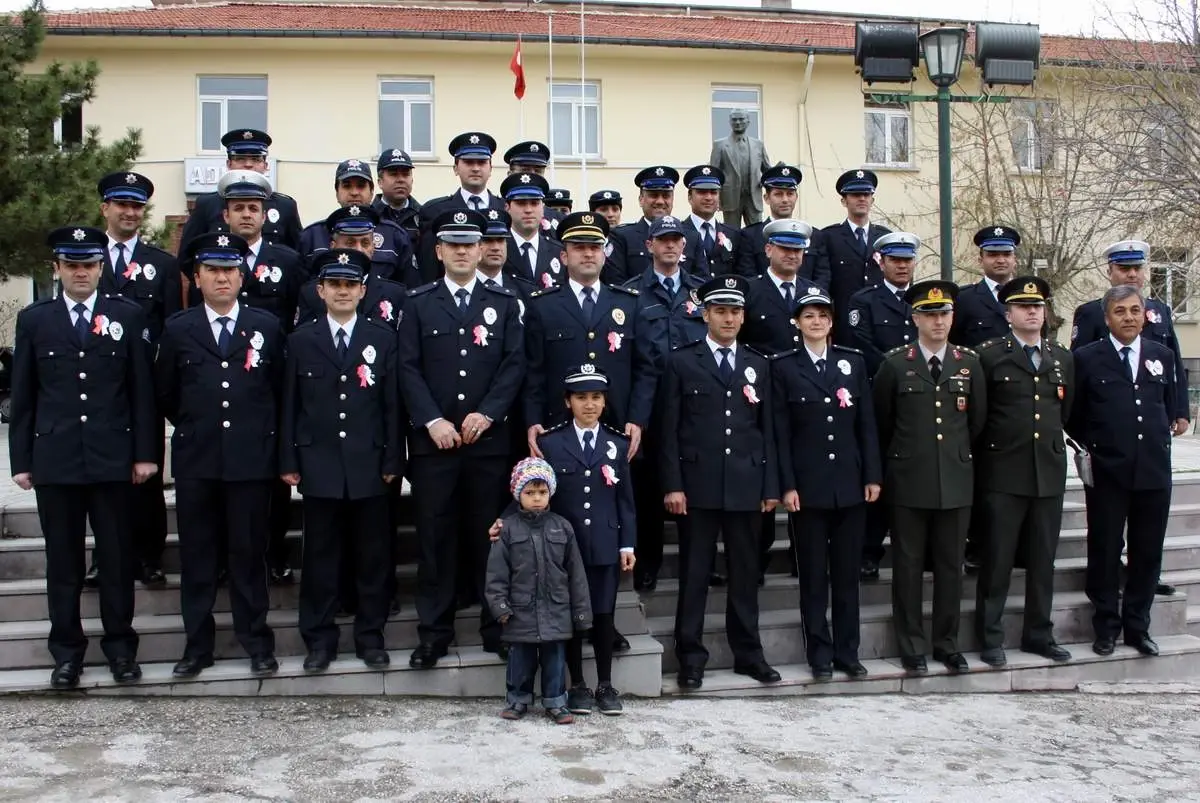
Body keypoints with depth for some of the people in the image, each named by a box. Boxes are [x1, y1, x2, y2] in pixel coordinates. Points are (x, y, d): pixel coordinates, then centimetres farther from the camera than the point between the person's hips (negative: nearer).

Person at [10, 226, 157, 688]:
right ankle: (66, 651, 17)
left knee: (117, 558, 5)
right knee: (63, 561, 7)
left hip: (113, 459, -1)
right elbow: (22, 398, 7)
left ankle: (120, 646, 17)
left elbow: (142, 390, 3)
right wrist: (21, 460, 3)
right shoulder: (33, 320, 8)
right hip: (54, 459, 1)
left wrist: (145, 453, -2)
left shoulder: (127, 316, 5)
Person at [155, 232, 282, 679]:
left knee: (249, 554, 4)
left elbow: (280, 390, 11)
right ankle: (198, 645, 17)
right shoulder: (178, 330, 6)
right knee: (197, 555, 7)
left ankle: (257, 643, 14)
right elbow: (165, 393, 14)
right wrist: (193, 427, 14)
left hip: (251, 459, -1)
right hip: (195, 460, 1)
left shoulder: (267, 327, 5)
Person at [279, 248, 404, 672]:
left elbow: (392, 404, 3)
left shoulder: (383, 338, 6)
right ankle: (319, 640, 16)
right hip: (320, 466, 0)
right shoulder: (301, 340, 7)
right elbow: (290, 405, 6)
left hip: (370, 466, 0)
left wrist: (393, 461, -1)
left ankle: (371, 636, 17)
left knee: (373, 556, 5)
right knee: (320, 556, 6)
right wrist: (289, 462, 2)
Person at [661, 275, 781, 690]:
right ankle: (691, 657, 11)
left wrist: (771, 486, 5)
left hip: (746, 485, 3)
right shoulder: (681, 361, 3)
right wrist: (672, 485, -8)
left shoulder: (758, 364, 13)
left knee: (746, 573, 10)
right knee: (694, 574, 2)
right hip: (698, 484, -3)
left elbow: (767, 429, 11)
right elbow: (669, 429, -1)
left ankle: (748, 652, 21)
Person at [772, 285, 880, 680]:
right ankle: (820, 654, 13)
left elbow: (867, 423, 8)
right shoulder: (783, 367, 0)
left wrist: (873, 476, 2)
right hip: (807, 485, -2)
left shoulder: (853, 361, 8)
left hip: (850, 484, 3)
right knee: (813, 575, 4)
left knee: (847, 573, 9)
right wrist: (787, 485, -9)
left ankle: (847, 651, 18)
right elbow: (780, 431, -3)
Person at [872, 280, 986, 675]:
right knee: (908, 566, 4)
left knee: (951, 565, 8)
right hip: (909, 481, -2)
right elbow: (881, 423, 7)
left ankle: (947, 643, 20)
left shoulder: (969, 362, 6)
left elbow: (977, 420, 15)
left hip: (956, 480, 2)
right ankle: (911, 647, 13)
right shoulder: (895, 363, -2)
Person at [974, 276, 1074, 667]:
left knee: (1043, 560, 10)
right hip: (1003, 474, -4)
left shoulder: (1063, 358, 12)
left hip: (1050, 473, 4)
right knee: (997, 560, 1)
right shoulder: (989, 355, -3)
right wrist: (992, 449, 6)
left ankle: (1039, 634, 22)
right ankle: (990, 639, 10)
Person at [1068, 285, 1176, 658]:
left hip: (1153, 470, 3)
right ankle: (1106, 626, 18)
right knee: (1105, 551, 4)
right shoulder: (1087, 358, -1)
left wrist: (1159, 440, 10)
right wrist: (1088, 447, 1)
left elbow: (1170, 407, 17)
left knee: (1147, 553, 9)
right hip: (1106, 472, -3)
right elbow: (1072, 414, 3)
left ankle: (1137, 625, 22)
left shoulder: (1162, 355, 9)